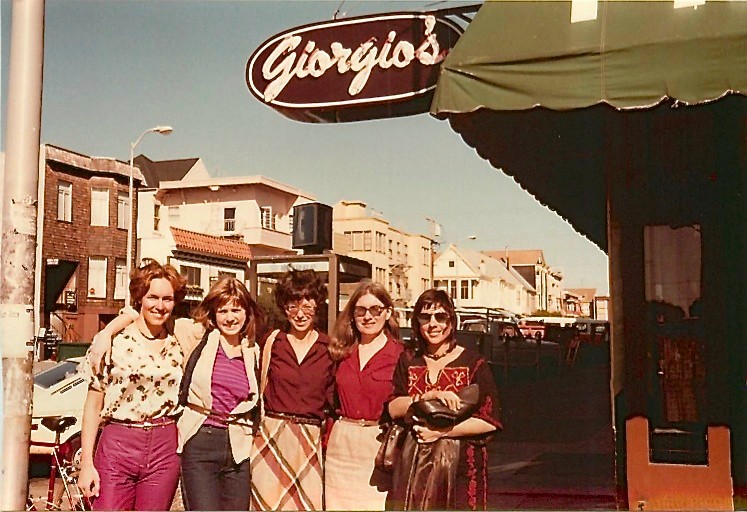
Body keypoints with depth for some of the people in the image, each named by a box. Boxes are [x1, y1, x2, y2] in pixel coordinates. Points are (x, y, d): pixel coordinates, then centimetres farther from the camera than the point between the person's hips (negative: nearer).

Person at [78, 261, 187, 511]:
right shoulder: (114, 342, -3)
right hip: (117, 446, -3)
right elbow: (93, 406, -1)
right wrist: (86, 463, -5)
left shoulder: (179, 345, 7)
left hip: (165, 450, 3)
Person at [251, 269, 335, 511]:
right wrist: (263, 427, 3)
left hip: (310, 442, 0)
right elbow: (262, 388, 10)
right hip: (271, 437, 0)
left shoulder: (329, 348, 3)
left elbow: (334, 400, 7)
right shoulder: (273, 340, 5)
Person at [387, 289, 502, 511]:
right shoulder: (408, 360, 9)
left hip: (460, 466, -2)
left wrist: (440, 432, -13)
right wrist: (432, 396, -18)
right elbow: (393, 408, -3)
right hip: (414, 465, 3)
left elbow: (489, 422, -9)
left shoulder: (474, 364, -3)